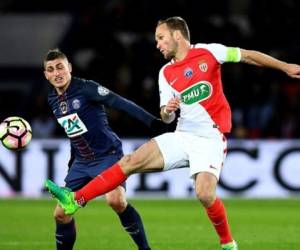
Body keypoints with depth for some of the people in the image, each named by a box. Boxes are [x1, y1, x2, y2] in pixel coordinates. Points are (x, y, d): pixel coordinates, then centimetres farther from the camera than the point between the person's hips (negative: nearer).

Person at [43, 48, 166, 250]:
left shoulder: (85, 88, -14)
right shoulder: (53, 100, 7)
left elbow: (121, 103, -21)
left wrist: (152, 122, -31)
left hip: (108, 155, -7)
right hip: (81, 163, 7)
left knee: (116, 200, -31)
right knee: (61, 214, 3)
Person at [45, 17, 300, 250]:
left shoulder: (208, 52, -4)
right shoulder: (166, 73, 10)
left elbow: (248, 55, 3)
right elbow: (166, 118, 13)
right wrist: (167, 110, -12)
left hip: (210, 138, -5)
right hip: (182, 136, 5)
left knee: (205, 194, -25)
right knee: (131, 161, -7)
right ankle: (75, 200, -9)